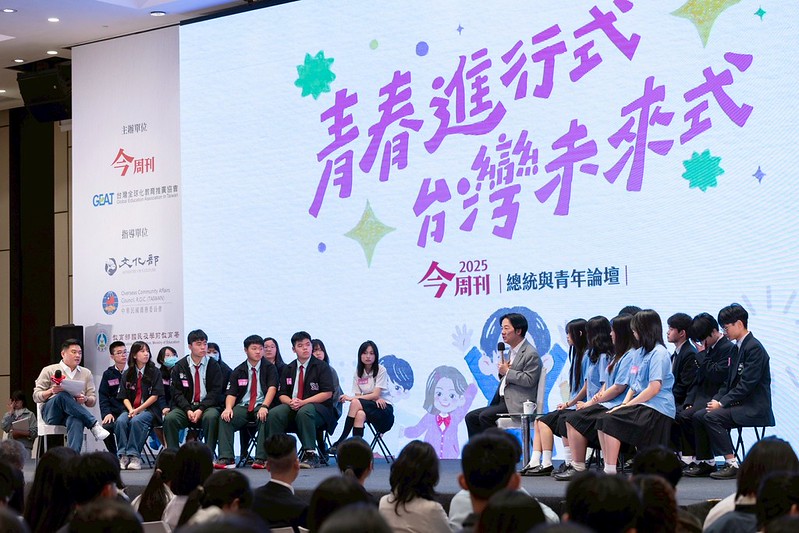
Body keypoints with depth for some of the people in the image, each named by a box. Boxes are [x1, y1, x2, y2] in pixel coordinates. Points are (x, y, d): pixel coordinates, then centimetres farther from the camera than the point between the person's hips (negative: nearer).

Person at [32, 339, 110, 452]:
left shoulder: (86, 373, 22)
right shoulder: (49, 370, 14)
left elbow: (93, 401, 16)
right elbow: (36, 396, 7)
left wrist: (85, 399, -9)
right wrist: (51, 391, -14)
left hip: (74, 413, 1)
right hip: (51, 412, -1)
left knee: (76, 421, -39)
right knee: (63, 395, -37)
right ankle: (94, 425, -37)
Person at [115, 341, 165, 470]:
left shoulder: (154, 372, 4)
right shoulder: (127, 375, 13)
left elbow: (155, 396, -3)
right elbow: (125, 397, 9)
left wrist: (137, 410, -11)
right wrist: (131, 410, -12)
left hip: (149, 409, -3)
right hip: (131, 409, 3)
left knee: (136, 421, -34)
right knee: (121, 420, -29)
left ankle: (134, 455, -31)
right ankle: (123, 455, -28)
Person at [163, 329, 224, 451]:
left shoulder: (213, 366, 5)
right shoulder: (179, 367, 8)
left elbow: (215, 391, -2)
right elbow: (177, 393, 2)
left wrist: (201, 409, -16)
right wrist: (188, 410, -15)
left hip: (207, 406, -2)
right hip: (185, 406, 2)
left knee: (211, 417, -36)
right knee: (169, 418, -28)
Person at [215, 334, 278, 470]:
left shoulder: (269, 368, 6)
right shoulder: (238, 371, 14)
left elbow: (272, 388, -9)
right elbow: (231, 393, 6)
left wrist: (264, 406, -26)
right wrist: (228, 408, -17)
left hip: (262, 405, -3)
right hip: (243, 406, 3)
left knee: (264, 418, -36)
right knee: (225, 418, -25)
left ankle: (261, 459, -35)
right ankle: (226, 458, -29)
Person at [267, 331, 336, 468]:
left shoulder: (321, 367, 1)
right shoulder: (289, 369, 15)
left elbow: (327, 393, -8)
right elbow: (282, 395, 11)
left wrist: (303, 402, -17)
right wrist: (290, 402, -14)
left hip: (319, 409, -4)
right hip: (293, 408, 4)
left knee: (304, 412, -39)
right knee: (275, 413, -25)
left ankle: (311, 455, -35)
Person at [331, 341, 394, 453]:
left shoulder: (380, 370, -7)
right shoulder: (358, 372, 7)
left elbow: (376, 395, -15)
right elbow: (357, 395, 2)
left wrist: (351, 398, -23)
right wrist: (375, 399, -18)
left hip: (384, 409, -4)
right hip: (367, 407, 4)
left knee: (356, 403, -30)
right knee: (360, 414, -34)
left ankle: (341, 441, -29)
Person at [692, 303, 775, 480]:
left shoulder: (754, 348, -14)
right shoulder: (738, 347, 16)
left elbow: (747, 384, -21)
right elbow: (729, 381, 18)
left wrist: (722, 403, -19)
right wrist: (716, 400, 2)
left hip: (754, 408, -10)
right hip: (739, 404, 10)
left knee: (712, 417, -26)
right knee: (698, 416, -1)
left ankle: (732, 464, -23)